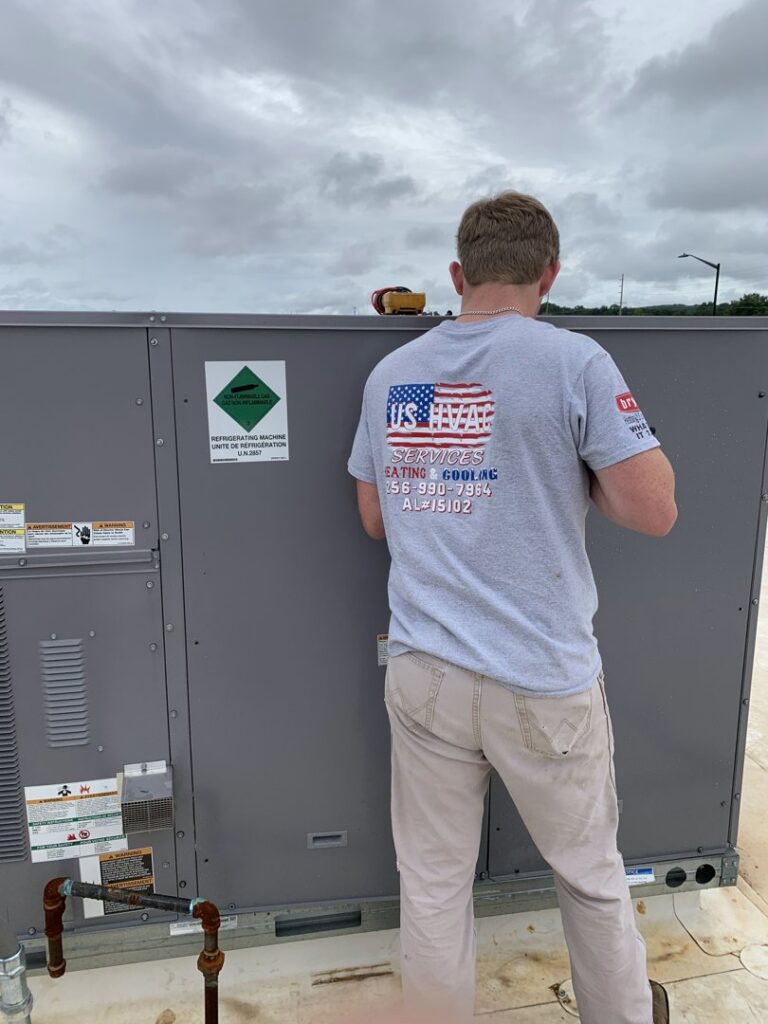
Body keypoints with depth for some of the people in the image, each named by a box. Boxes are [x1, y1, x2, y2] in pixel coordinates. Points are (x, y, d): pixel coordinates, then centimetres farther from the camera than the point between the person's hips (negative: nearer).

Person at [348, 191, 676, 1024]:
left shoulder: (388, 375, 3)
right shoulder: (574, 362, -11)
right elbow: (653, 512, -12)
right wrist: (573, 469, 4)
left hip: (423, 673, 3)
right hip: (542, 681, -2)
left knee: (432, 883, 16)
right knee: (591, 874, 22)